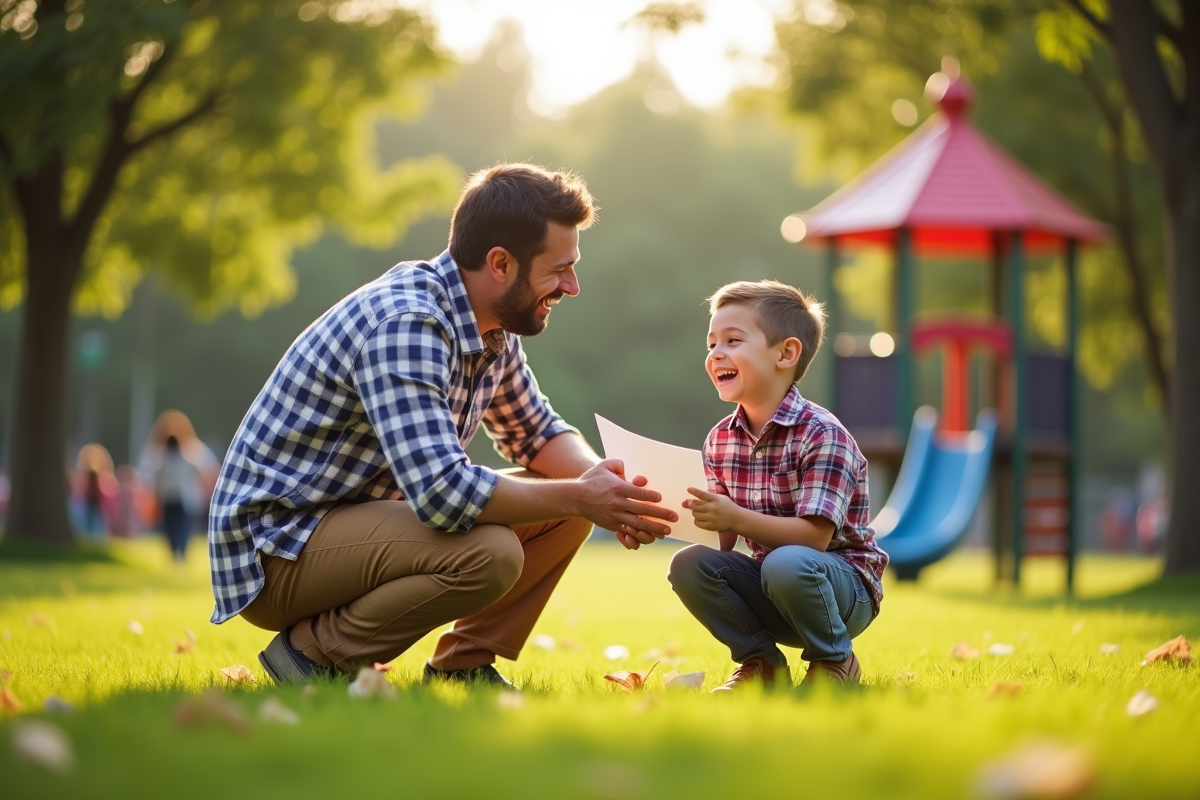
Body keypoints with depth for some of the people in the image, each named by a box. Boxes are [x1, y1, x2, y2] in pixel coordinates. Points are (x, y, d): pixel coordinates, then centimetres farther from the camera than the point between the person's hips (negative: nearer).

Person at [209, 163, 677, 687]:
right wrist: (578, 497, -23)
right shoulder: (405, 324, -27)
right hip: (274, 546, -9)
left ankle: (463, 665, 8)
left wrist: (600, 484, -5)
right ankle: (315, 653, -11)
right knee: (489, 554, -32)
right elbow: (442, 491, -36)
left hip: (367, 518, 9)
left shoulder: (493, 329, 3)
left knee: (567, 509, 2)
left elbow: (535, 432, 17)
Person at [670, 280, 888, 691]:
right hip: (770, 587, 5)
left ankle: (834, 662, -7)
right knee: (688, 564, -18)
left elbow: (815, 535, -26)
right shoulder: (720, 440, 1)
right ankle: (762, 664, 2)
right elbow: (724, 542, 1)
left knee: (785, 564, -36)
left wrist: (736, 518, -36)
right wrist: (696, 518, -20)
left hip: (845, 587, -5)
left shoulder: (822, 435, -19)